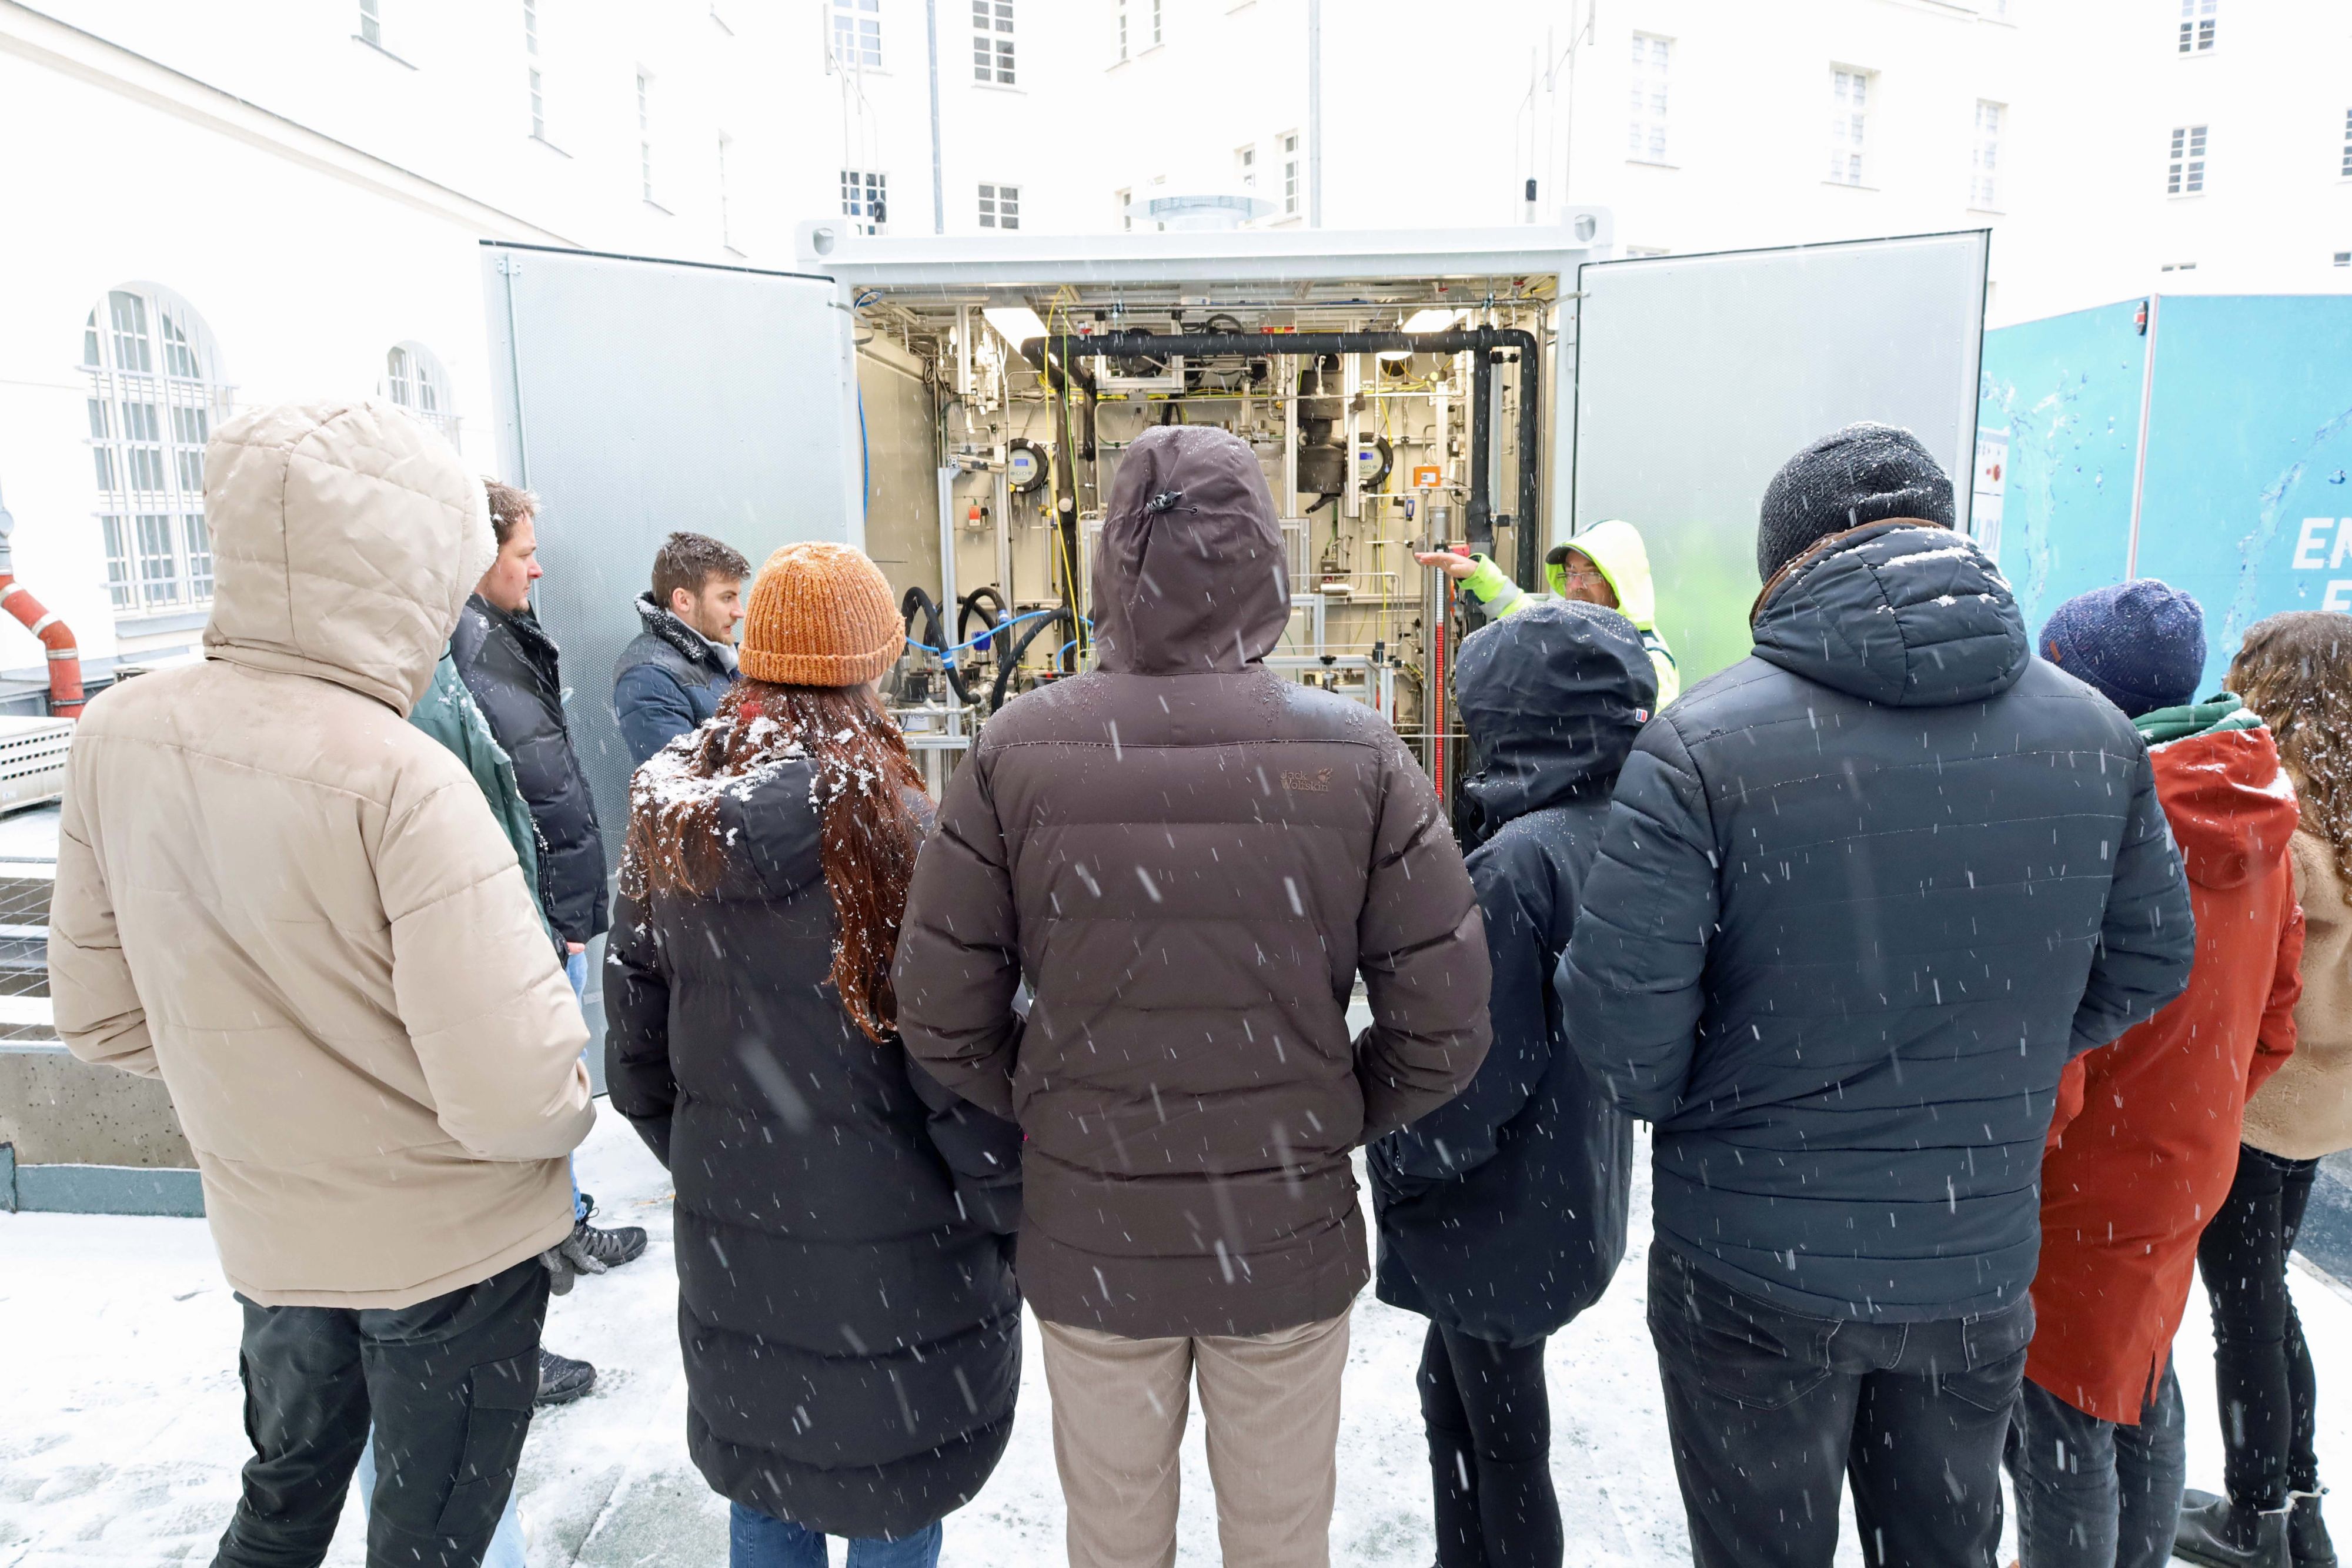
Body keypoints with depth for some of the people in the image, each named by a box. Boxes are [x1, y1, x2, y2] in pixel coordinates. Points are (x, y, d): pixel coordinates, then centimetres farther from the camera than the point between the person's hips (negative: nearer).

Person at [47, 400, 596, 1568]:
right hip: (450, 1243, -5)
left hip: (264, 1232, 5)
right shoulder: (403, 783, -29)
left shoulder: (118, 735, -9)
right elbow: (511, 1096, -31)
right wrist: (566, 1112, -9)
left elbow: (97, 1010, 3)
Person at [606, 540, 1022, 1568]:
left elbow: (637, 1047, 6)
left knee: (762, 1484, 24)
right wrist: (1019, 1214, -4)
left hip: (728, 1229, 5)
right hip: (888, 1234, -5)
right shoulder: (891, 826, -20)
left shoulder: (667, 827, -3)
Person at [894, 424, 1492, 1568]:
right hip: (1291, 1239, 0)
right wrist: (1329, 1124, 5)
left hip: (1088, 1240, 1)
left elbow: (941, 1021, -10)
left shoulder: (1017, 750, -13)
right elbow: (1445, 1025, -11)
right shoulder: (1359, 754, -13)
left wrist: (1051, 1114, 6)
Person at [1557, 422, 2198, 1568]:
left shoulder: (1700, 745, -21)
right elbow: (2148, 967, 7)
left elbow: (1618, 1014, -21)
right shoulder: (2096, 735, -4)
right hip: (1979, 1267, 4)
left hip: (1752, 1270, -4)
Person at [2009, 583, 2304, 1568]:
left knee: (2061, 1429, 8)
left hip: (2080, 1192, -9)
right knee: (2143, 1398, 25)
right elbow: (2272, 1020, 10)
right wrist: (2202, 1113, 21)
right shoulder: (2253, 817, 0)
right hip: (2189, 1166, 9)